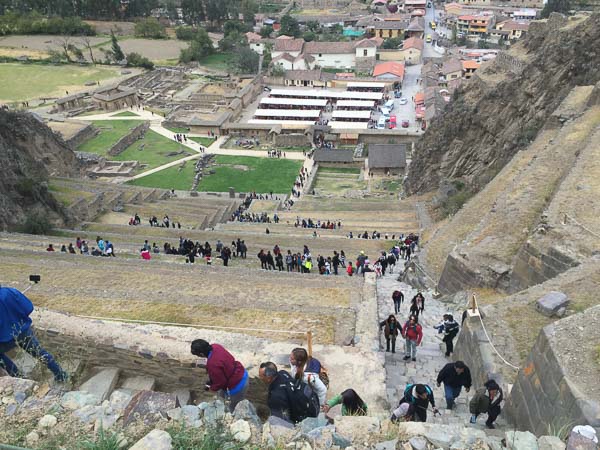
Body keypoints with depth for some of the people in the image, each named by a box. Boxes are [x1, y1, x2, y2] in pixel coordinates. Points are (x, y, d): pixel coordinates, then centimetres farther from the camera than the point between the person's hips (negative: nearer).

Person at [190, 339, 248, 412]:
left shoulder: (212, 364, -34)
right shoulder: (215, 346, -9)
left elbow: (220, 383, -20)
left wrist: (211, 388, 2)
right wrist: (211, 380, 10)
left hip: (238, 386, -9)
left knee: (233, 409, 14)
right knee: (222, 393, 31)